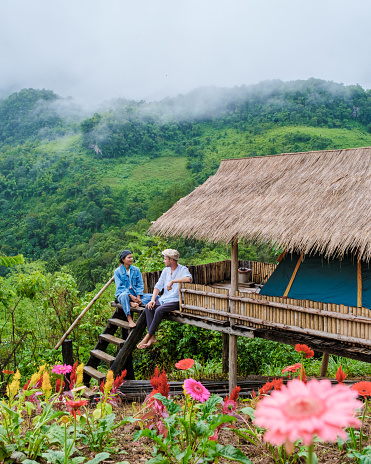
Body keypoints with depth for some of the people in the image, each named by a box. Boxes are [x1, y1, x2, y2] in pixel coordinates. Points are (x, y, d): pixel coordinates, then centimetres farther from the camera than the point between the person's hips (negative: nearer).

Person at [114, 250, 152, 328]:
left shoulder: (136, 270, 12)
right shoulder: (117, 271, 1)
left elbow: (140, 284, 6)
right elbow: (120, 286, -9)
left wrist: (138, 297, -12)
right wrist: (131, 296, -22)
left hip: (135, 293, 4)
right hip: (121, 294, -4)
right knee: (124, 295, -42)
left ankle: (132, 303, -36)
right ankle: (129, 319, -43)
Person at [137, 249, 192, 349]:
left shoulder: (183, 269, -8)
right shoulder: (166, 270, 14)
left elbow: (189, 278, -31)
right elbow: (158, 286, 13)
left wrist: (172, 281, -28)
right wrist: (153, 299, -2)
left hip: (176, 300, -7)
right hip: (164, 298, 7)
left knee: (159, 310, -30)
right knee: (148, 307, -16)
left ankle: (148, 336, -17)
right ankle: (152, 337, -18)